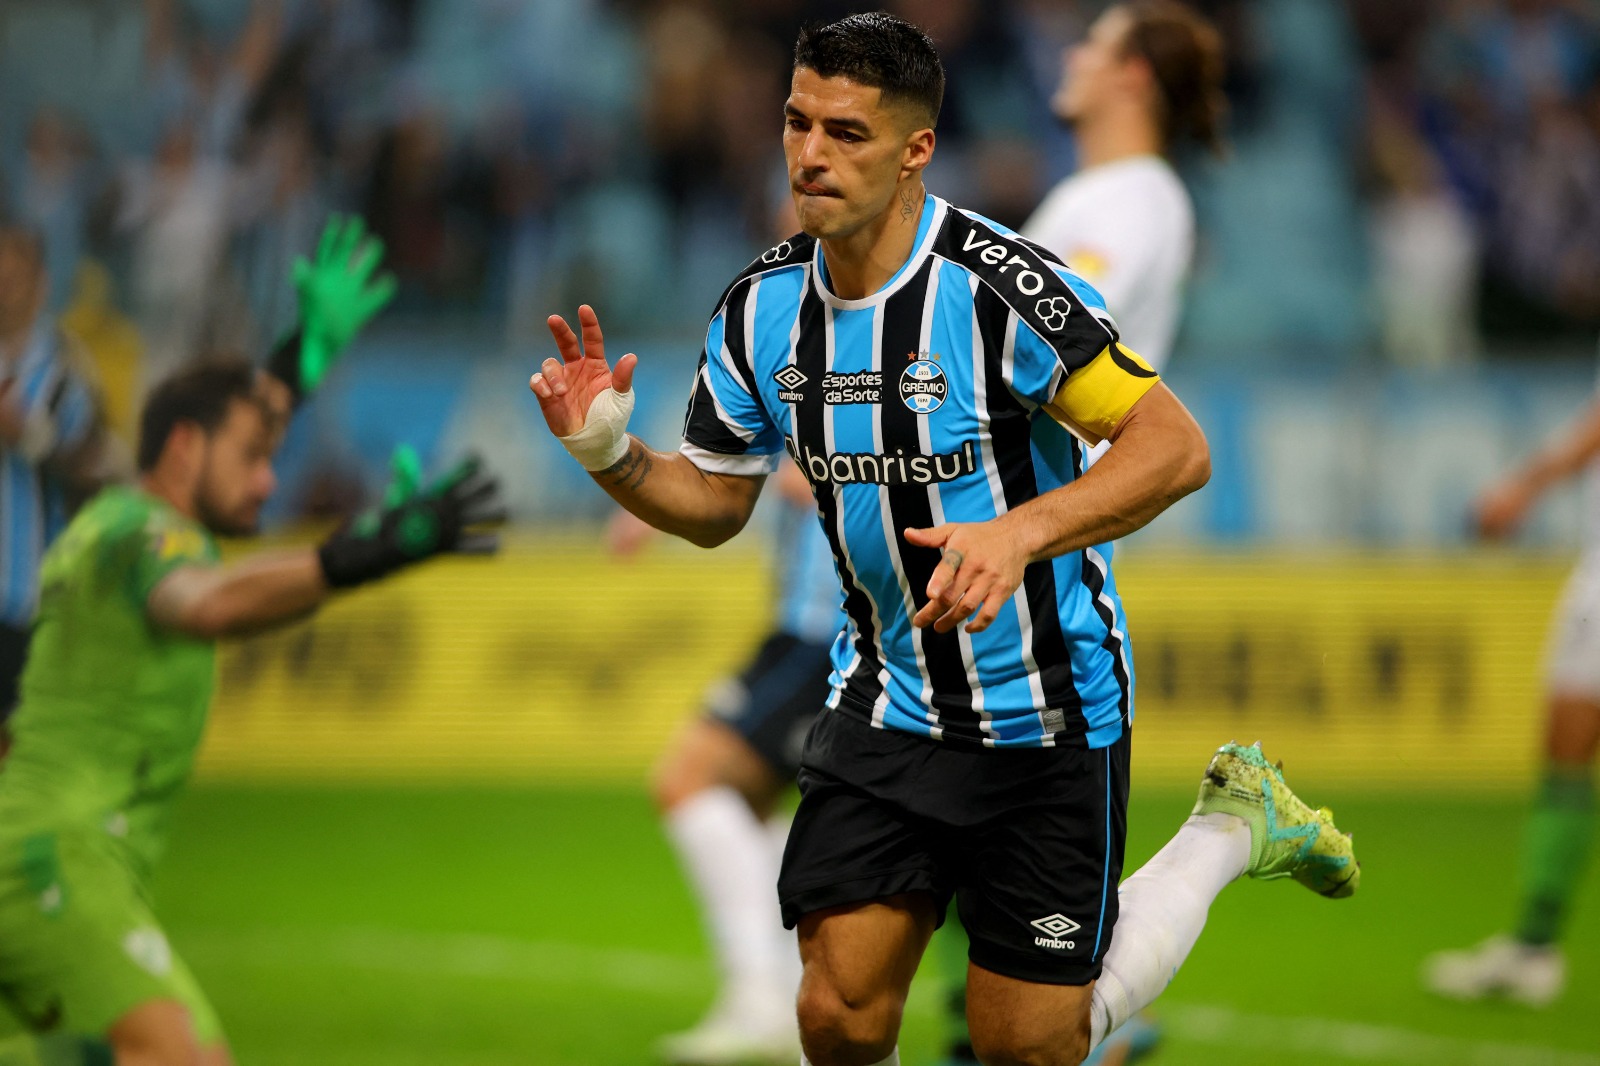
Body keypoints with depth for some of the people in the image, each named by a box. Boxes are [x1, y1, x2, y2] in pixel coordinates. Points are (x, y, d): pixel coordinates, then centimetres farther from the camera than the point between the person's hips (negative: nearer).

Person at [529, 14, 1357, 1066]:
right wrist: (611, 453, -11)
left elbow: (1177, 448, -24)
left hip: (1045, 712, -4)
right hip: (886, 697, 5)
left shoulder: (1004, 287, -22)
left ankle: (1229, 829, 26)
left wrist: (1019, 534, -38)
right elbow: (714, 503, 10)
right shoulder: (763, 307, -3)